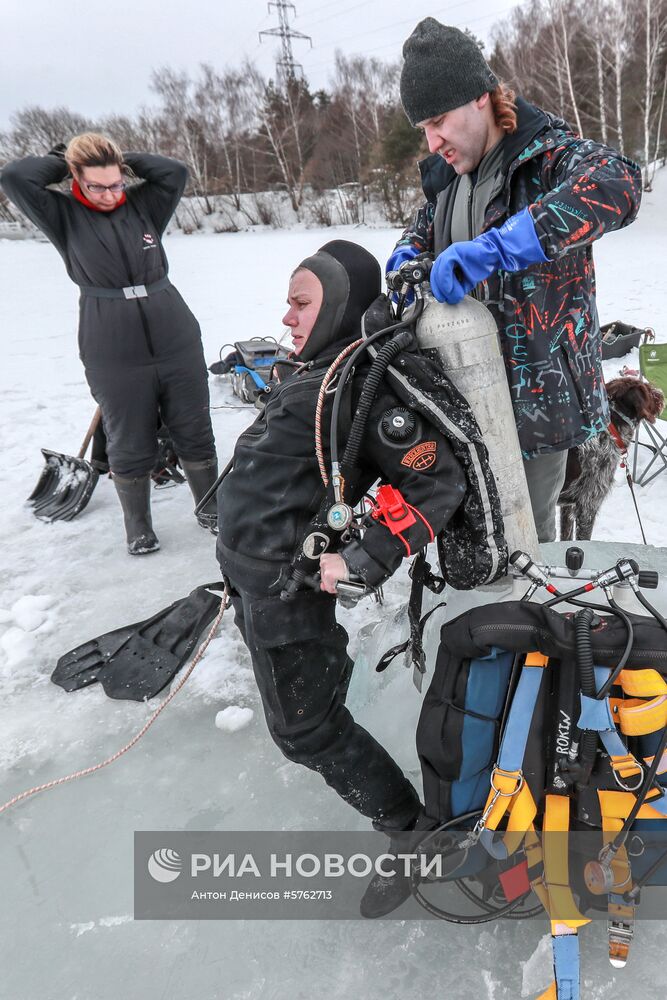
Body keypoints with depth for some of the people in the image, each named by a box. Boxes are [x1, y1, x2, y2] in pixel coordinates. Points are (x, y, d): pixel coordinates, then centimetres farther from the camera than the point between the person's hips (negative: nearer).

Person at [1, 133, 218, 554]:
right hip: (115, 357, -2)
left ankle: (211, 509, 30)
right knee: (131, 447, 6)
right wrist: (60, 161, 4)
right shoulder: (63, 215, 2)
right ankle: (138, 528, 25)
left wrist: (124, 160, 3)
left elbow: (176, 171, -3)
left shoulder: (144, 205, 8)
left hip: (179, 344, 3)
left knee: (196, 435, 11)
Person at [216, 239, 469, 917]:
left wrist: (366, 561, -27)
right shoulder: (314, 373, 8)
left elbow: (438, 485, -24)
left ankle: (414, 834, 18)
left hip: (285, 588, -9)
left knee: (306, 730, 3)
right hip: (253, 573, 9)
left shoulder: (364, 392, -22)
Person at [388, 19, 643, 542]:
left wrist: (490, 248, -43)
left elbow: (617, 185, -36)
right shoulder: (447, 172, 8)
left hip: (538, 387, -7)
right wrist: (407, 257, 1)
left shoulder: (547, 151, -14)